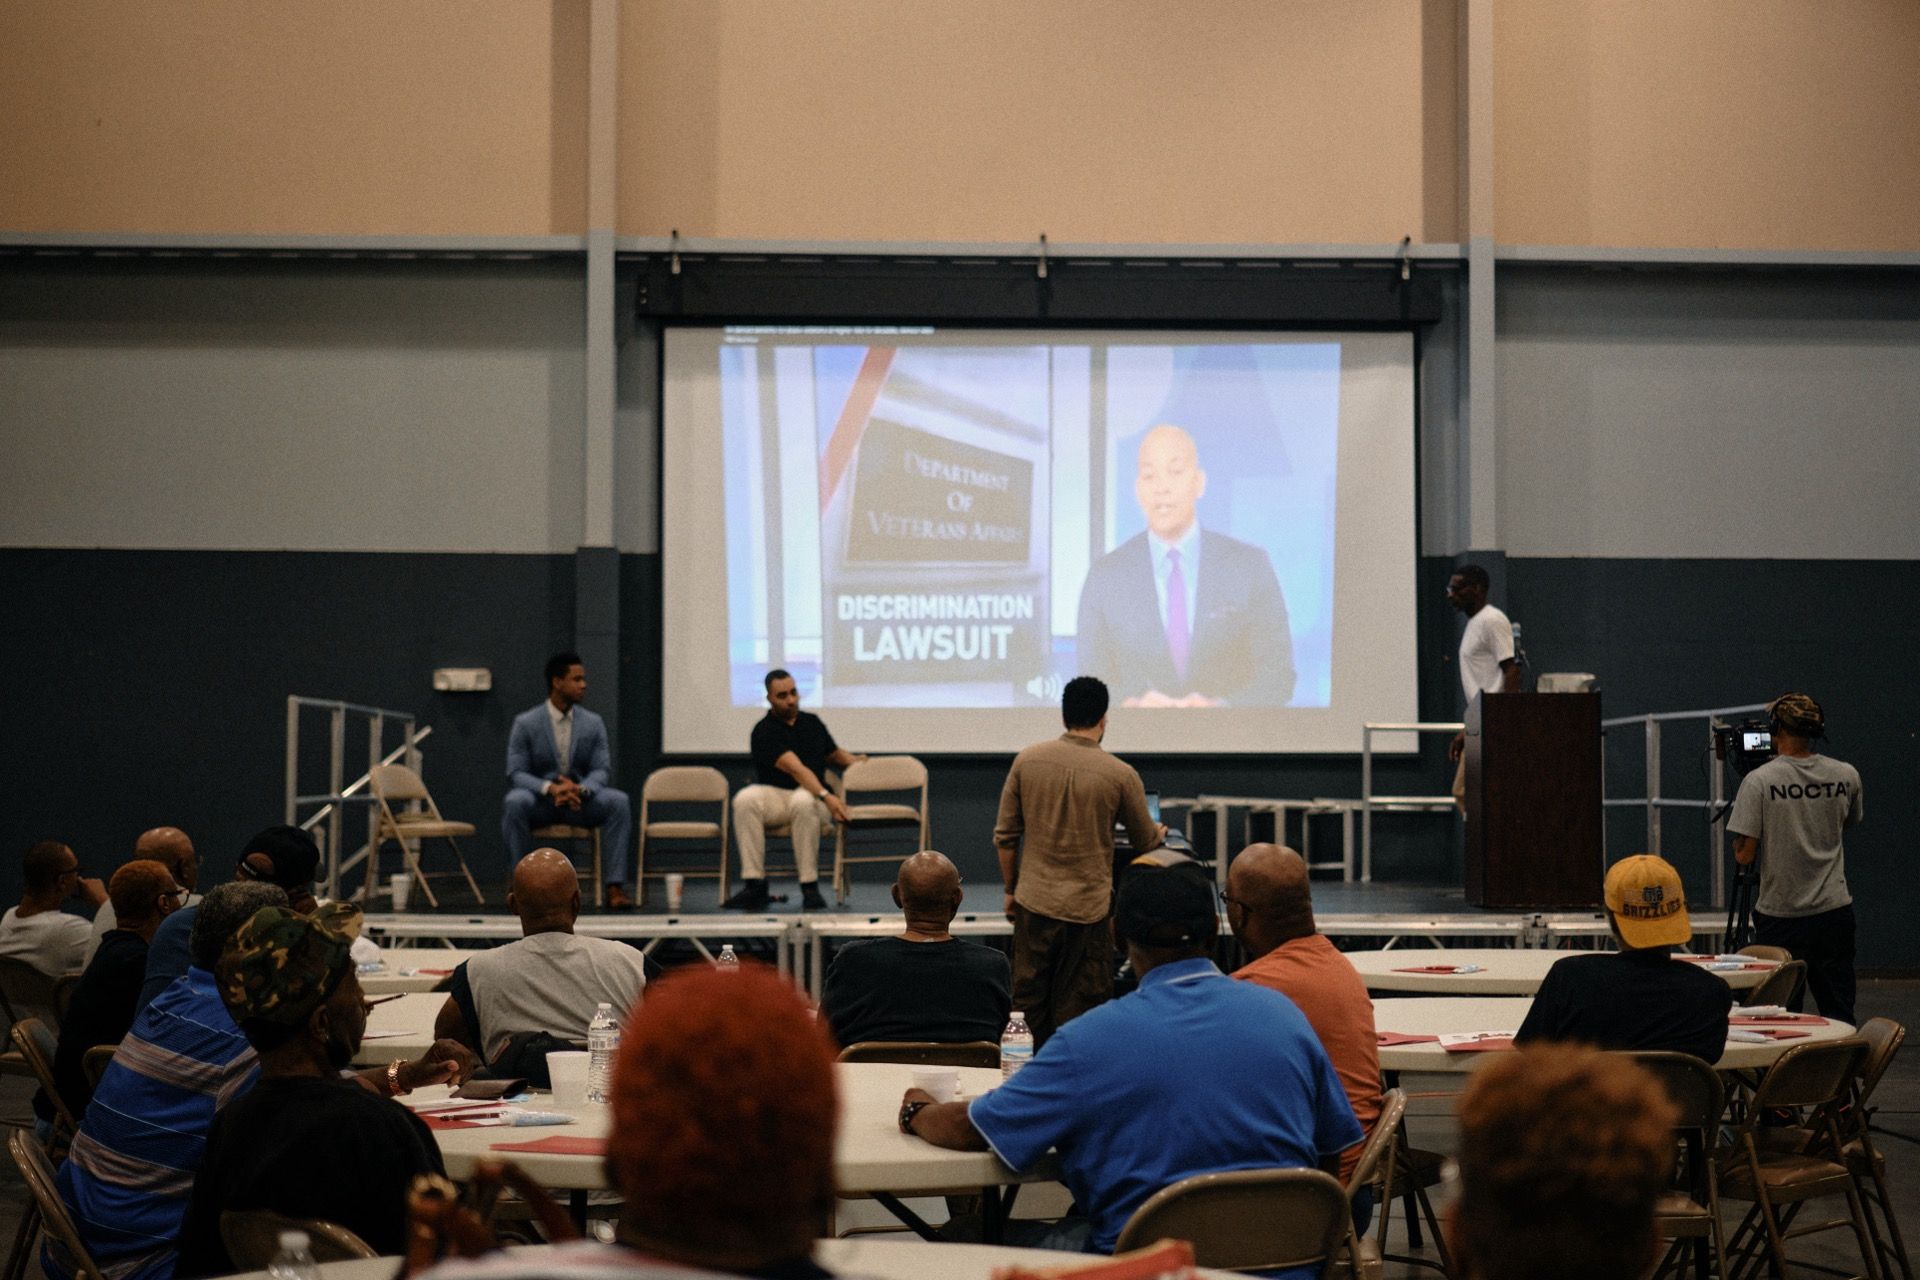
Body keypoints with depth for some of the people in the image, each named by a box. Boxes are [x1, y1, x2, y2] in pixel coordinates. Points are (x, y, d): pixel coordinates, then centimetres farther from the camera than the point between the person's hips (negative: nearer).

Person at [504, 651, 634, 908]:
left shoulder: (593, 723, 2)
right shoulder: (525, 723, -5)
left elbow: (602, 770, -2)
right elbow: (516, 773, -10)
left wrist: (580, 789, -26)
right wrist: (550, 788, -29)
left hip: (580, 801, 2)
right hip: (540, 801, -2)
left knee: (619, 801, -27)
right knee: (515, 801, -36)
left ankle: (615, 887, -29)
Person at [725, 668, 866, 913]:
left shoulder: (812, 722, 12)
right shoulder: (764, 732, -7)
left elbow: (834, 754, 28)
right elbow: (795, 769, -20)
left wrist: (854, 760, 4)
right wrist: (826, 796, -33)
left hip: (812, 798, 1)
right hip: (775, 795, -1)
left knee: (802, 801, -37)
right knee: (745, 799, -35)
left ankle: (810, 887, -30)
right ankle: (755, 885, -31)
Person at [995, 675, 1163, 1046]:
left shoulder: (1027, 760, -1)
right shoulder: (1120, 775, -8)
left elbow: (1004, 836, 4)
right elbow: (1147, 844, 6)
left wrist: (1011, 890, 17)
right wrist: (1160, 832, 29)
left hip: (1034, 902, 3)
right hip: (1088, 908, -3)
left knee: (1029, 1005, 13)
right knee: (1078, 1012, 6)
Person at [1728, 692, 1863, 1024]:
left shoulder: (1759, 781, -12)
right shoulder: (1847, 776, 0)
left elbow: (1744, 854, -12)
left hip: (1780, 913, -4)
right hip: (1835, 910, 4)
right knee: (1840, 1017, 9)